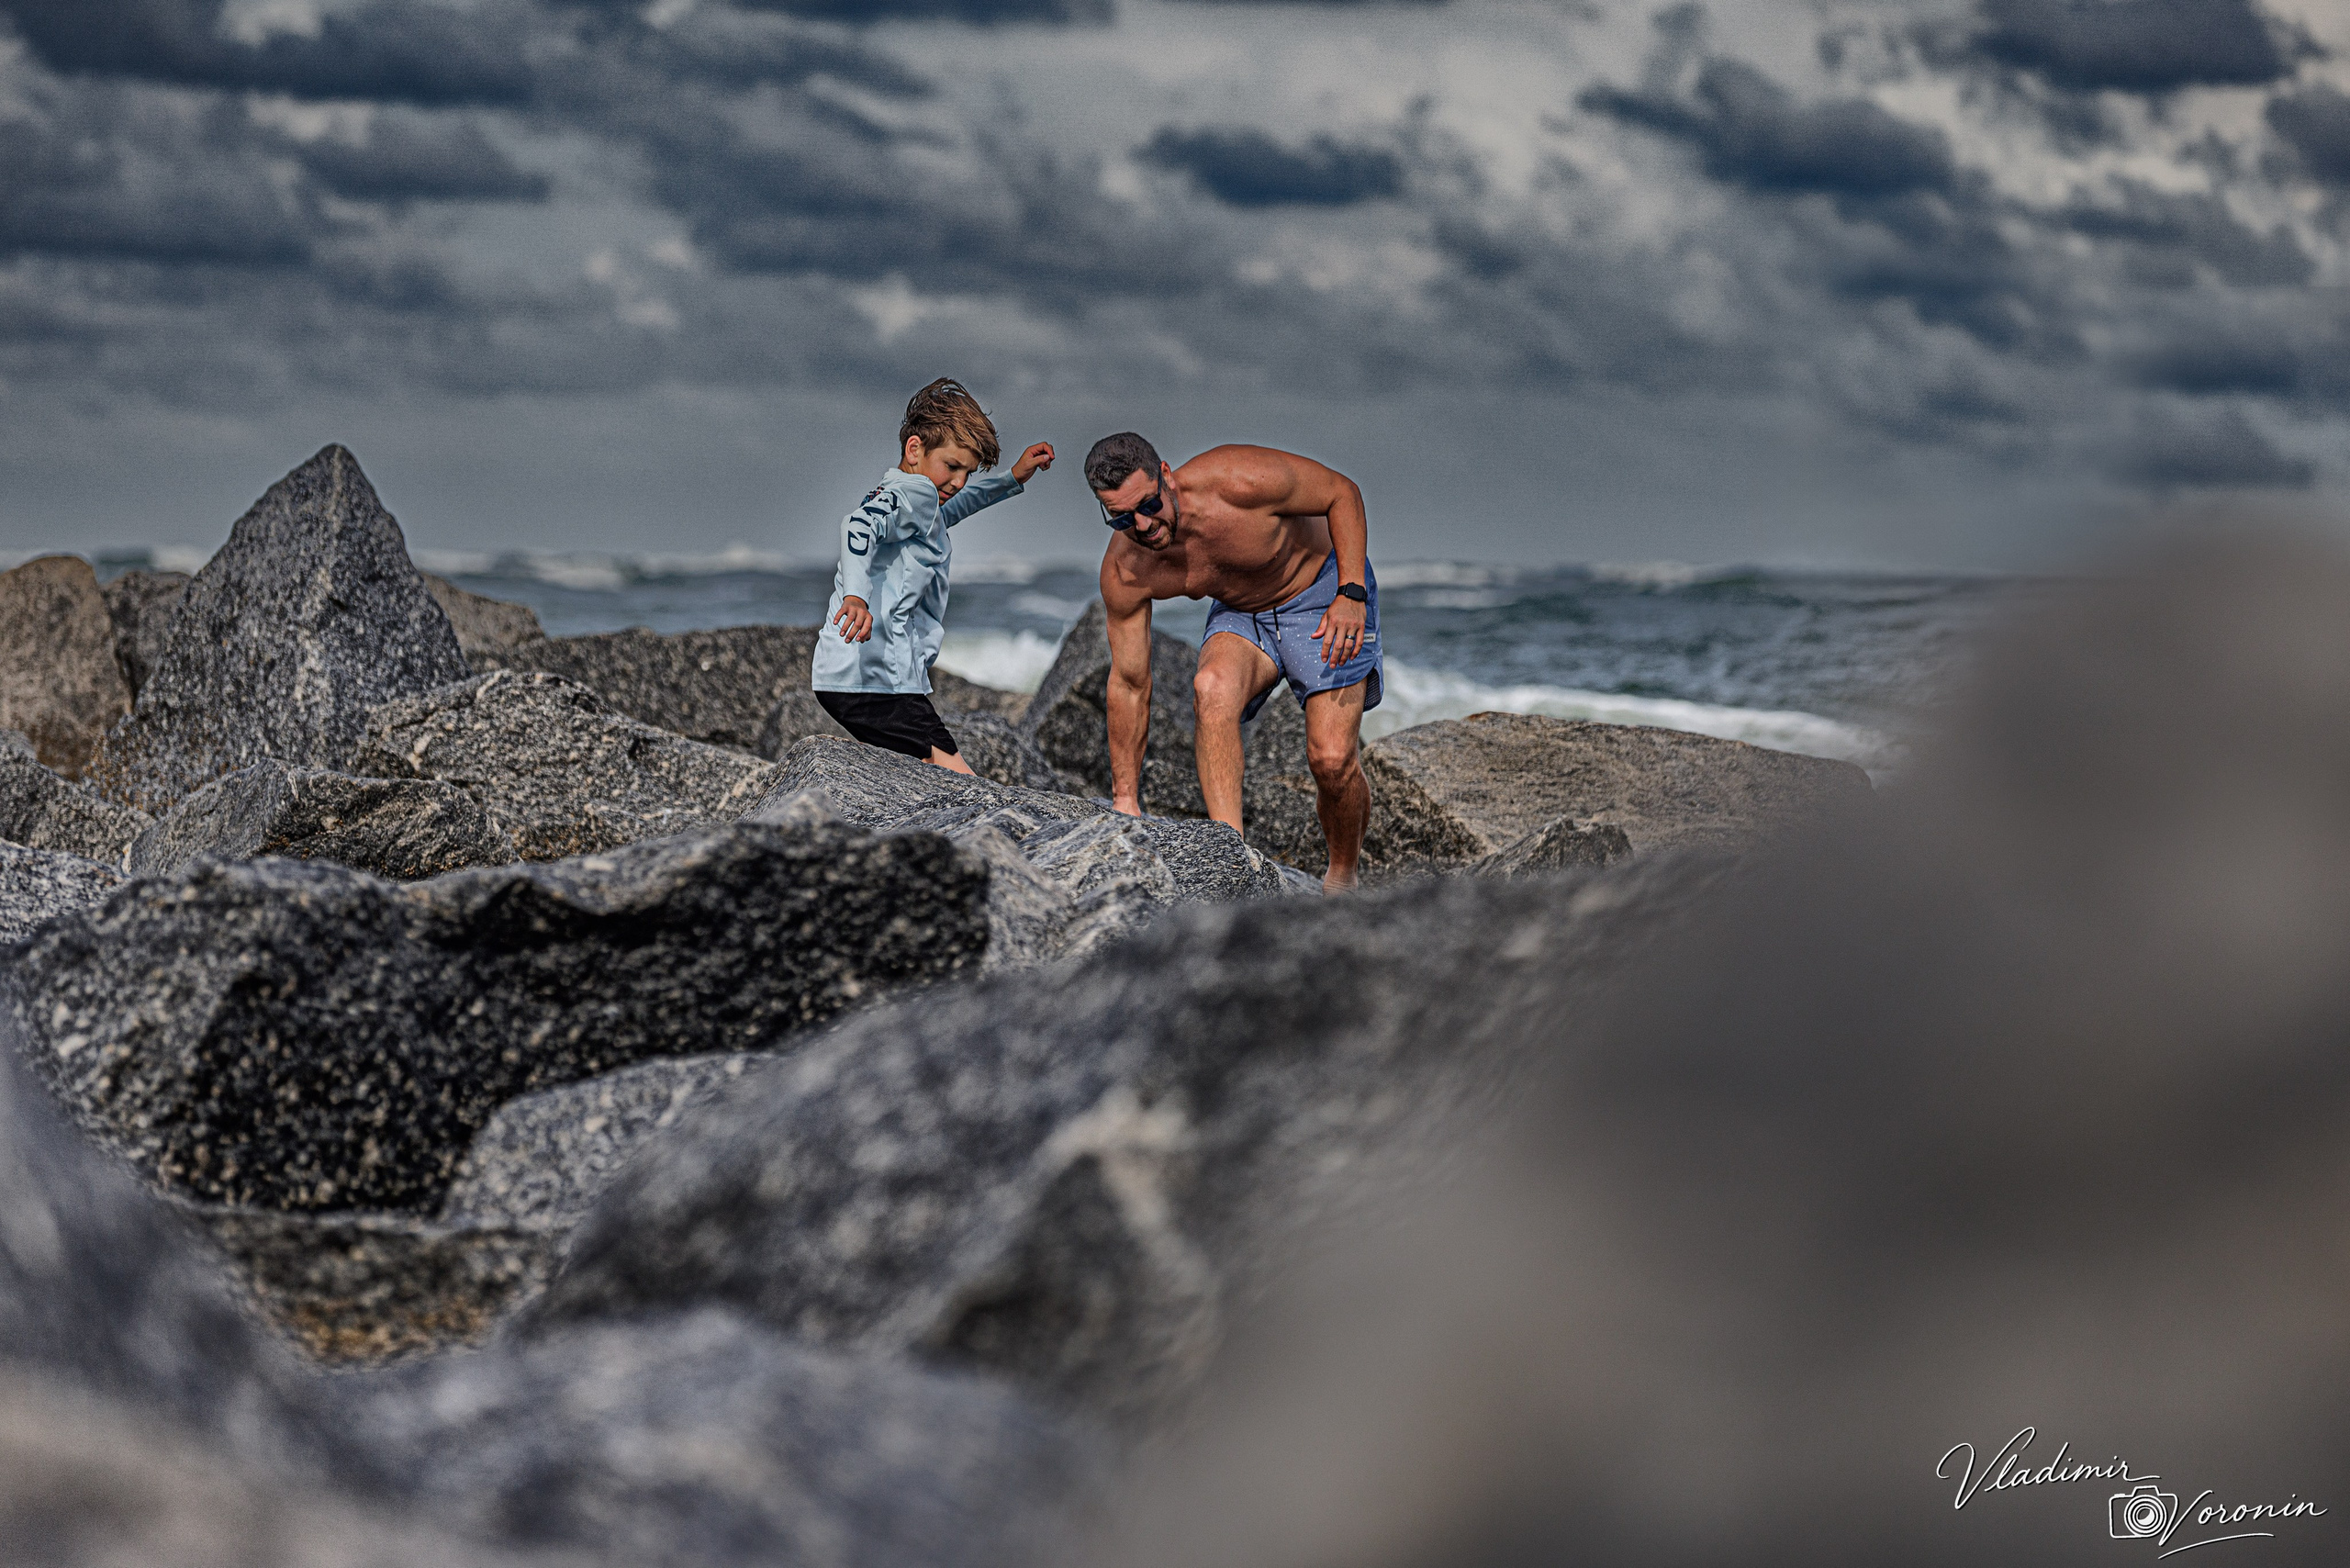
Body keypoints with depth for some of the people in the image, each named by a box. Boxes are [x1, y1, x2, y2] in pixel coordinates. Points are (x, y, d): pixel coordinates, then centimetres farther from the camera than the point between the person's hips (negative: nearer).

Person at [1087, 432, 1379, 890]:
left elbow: (1343, 493, -17)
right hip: (1241, 615, 3)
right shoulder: (1124, 573, -22)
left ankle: (1343, 877, 12)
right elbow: (1129, 685, -11)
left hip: (1324, 589, -2)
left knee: (1332, 760, -16)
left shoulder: (1243, 481, -34)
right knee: (1212, 687, -33)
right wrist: (1125, 800, -7)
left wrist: (1352, 594, -28)